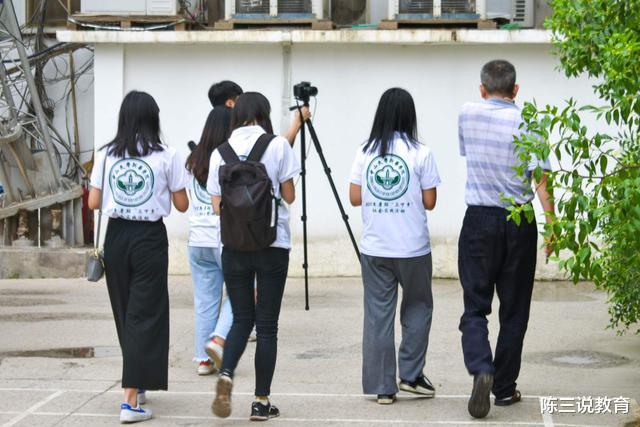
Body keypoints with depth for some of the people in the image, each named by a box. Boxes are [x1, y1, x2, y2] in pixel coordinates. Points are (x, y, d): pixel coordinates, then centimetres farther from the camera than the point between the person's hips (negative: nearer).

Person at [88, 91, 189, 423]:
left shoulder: (105, 156, 1)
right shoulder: (166, 156, -5)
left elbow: (93, 203, 3)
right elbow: (181, 205, 0)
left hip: (116, 236, 3)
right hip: (150, 238, -3)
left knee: (125, 314, 17)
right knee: (145, 315, -2)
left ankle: (138, 384, 33)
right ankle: (131, 401, -10)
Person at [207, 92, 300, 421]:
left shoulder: (220, 152, 4)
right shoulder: (278, 146, -3)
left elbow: (217, 205, 5)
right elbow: (289, 196, 3)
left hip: (234, 244, 2)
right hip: (273, 244, -2)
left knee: (241, 318, 13)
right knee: (267, 323, 5)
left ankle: (226, 375, -13)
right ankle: (262, 401, 6)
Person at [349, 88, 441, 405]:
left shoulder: (365, 152, 0)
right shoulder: (420, 153, -6)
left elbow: (355, 198, 3)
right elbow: (429, 201, -4)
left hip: (374, 248, 2)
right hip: (413, 247, -2)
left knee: (378, 315, 6)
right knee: (418, 307, 18)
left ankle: (382, 387, 7)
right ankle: (411, 375, 14)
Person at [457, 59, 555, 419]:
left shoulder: (468, 114, 1)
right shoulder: (526, 124, -6)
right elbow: (541, 180, -11)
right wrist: (552, 226, -8)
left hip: (479, 220, 1)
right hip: (520, 223, -1)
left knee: (475, 308, 3)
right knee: (514, 311, 10)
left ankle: (481, 369, -21)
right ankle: (505, 387, 13)